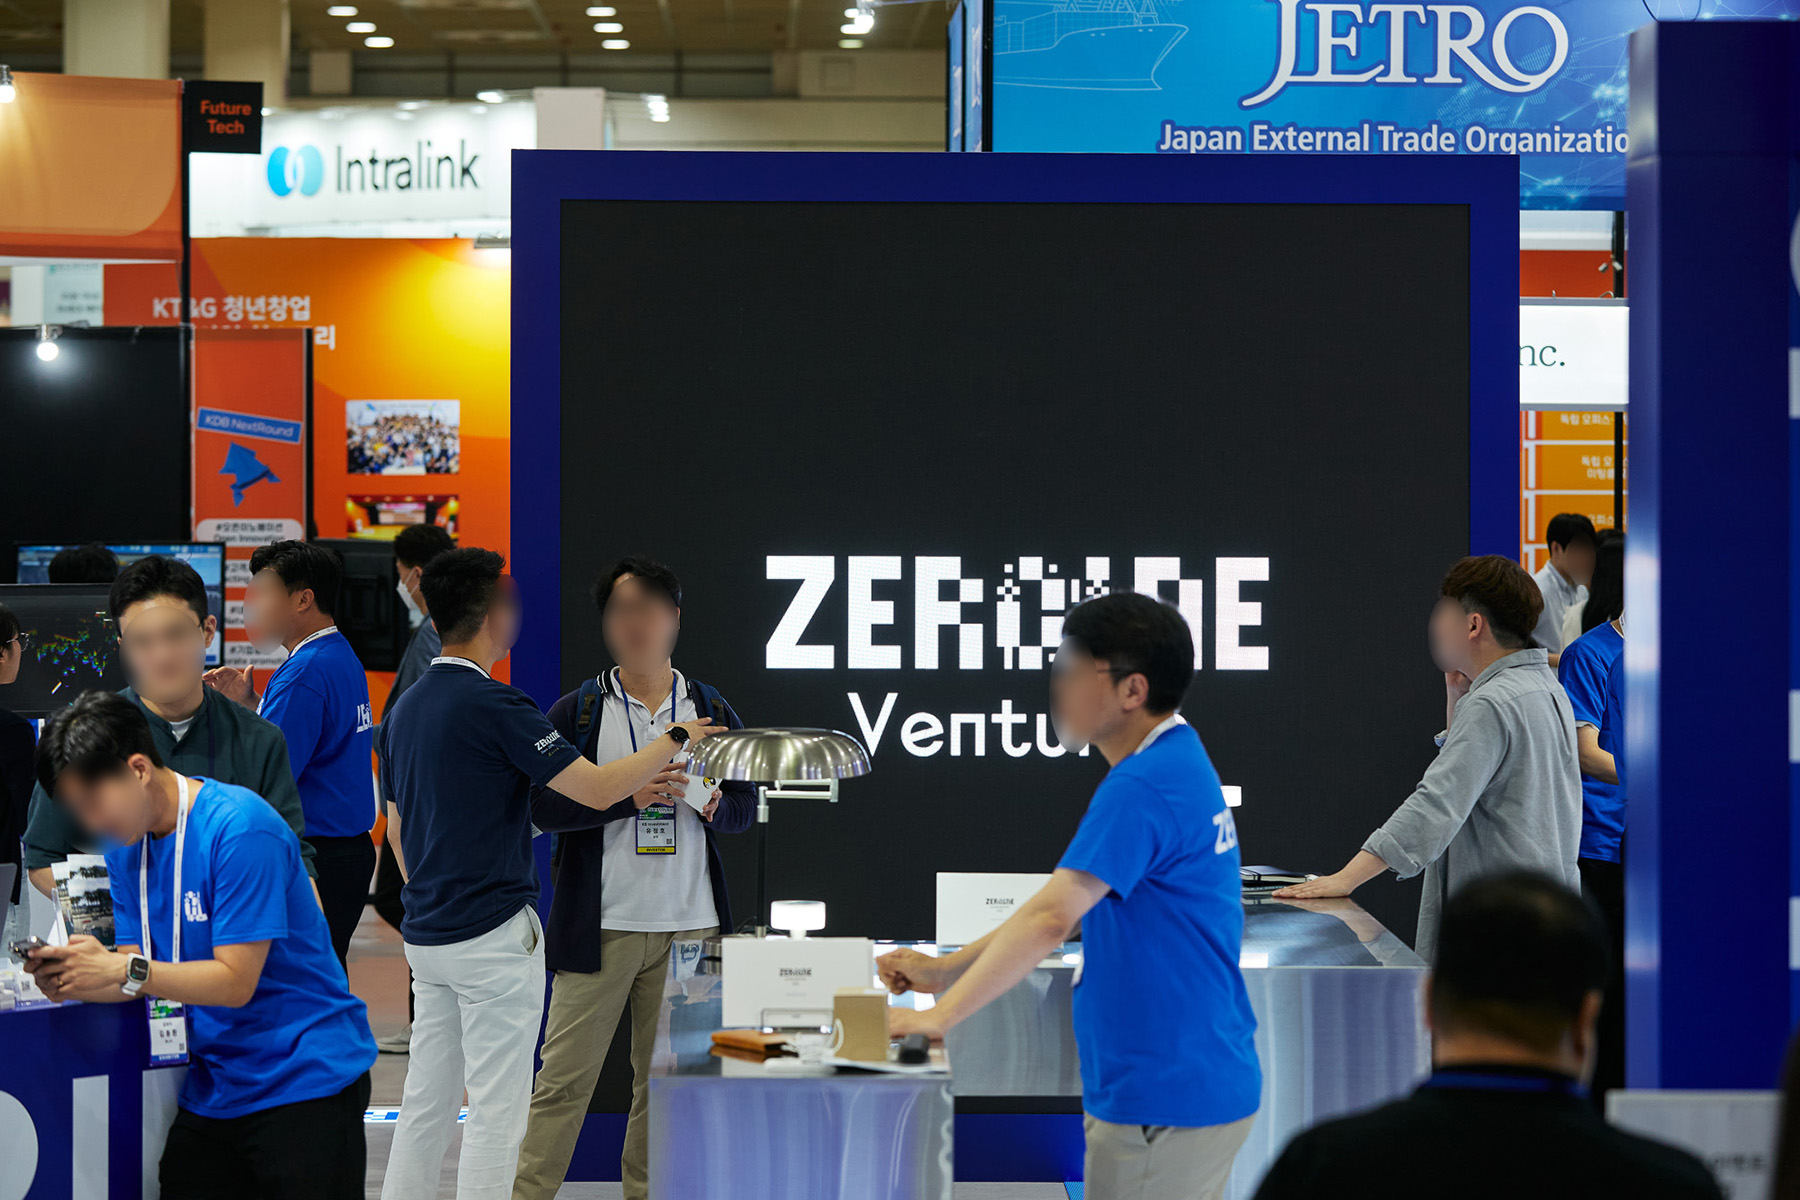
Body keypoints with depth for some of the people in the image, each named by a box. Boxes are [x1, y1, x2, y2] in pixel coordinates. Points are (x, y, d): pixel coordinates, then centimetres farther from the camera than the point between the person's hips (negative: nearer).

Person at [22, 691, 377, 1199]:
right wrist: (73, 977, -16)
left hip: (307, 1082, -7)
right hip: (214, 1089, 7)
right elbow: (139, 972, 5)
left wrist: (126, 971, -27)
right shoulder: (126, 843, 7)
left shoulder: (241, 830, -19)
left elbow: (236, 981, -20)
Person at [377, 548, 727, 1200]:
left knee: (426, 1102, 12)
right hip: (494, 934, -8)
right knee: (495, 1109, -3)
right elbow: (599, 789, -17)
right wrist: (674, 740, -2)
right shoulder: (494, 706, -16)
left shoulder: (403, 711, 10)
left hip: (425, 935, 8)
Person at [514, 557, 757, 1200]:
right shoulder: (577, 711, 2)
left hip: (690, 926, 2)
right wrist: (629, 794, -18)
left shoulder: (711, 711, 9)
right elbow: (546, 803, -6)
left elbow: (745, 804, 14)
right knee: (566, 1076, -3)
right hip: (600, 925, -2)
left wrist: (713, 805, -9)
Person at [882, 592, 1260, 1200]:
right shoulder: (1178, 764, 14)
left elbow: (1051, 918, -27)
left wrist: (939, 1015, -26)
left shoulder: (1143, 787, -20)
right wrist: (945, 970, 13)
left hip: (1165, 1102, -10)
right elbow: (1064, 910, 18)